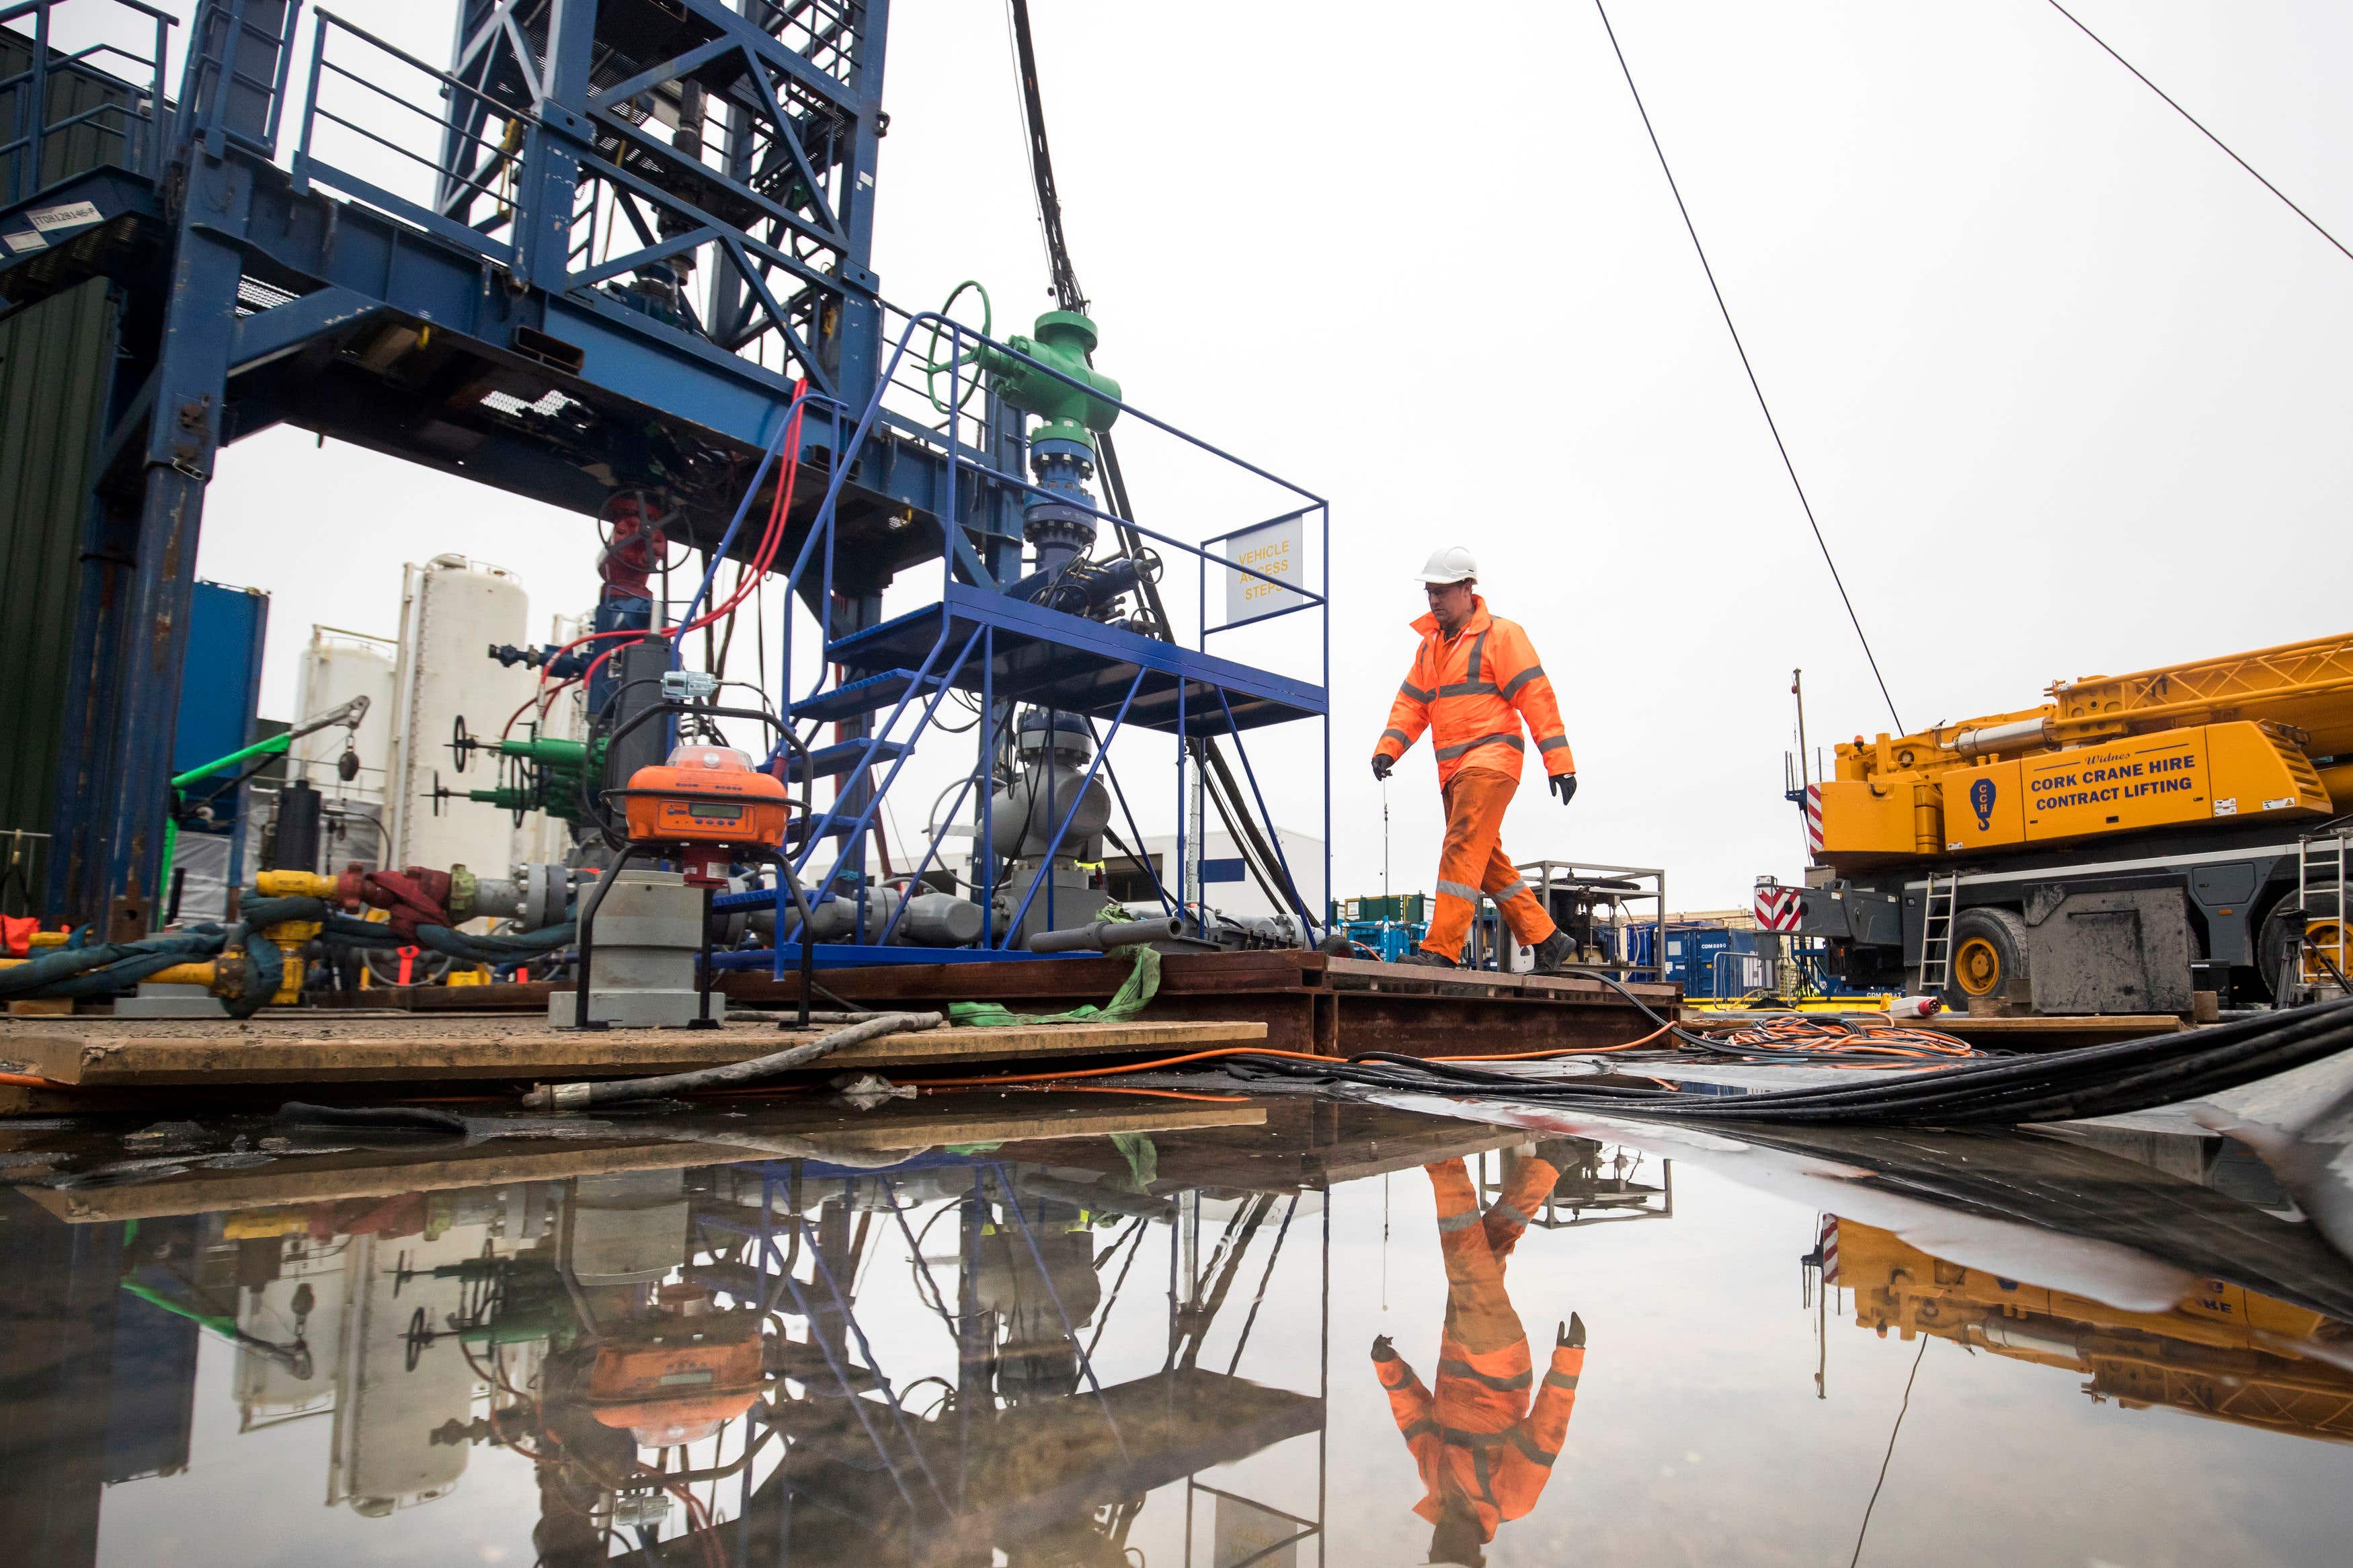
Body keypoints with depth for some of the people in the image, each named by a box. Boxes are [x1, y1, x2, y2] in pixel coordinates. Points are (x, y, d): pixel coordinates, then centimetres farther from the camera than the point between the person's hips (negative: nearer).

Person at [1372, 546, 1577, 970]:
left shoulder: (1500, 634, -1)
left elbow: (1536, 696, -7)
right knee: (1489, 863, 11)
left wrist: (1559, 761, -13)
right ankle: (1548, 941, 21)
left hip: (1491, 758, -8)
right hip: (1454, 771, 8)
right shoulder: (1429, 646, 20)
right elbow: (1411, 704, 16)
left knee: (1461, 851, -18)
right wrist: (1387, 748, -2)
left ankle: (1440, 950, -21)